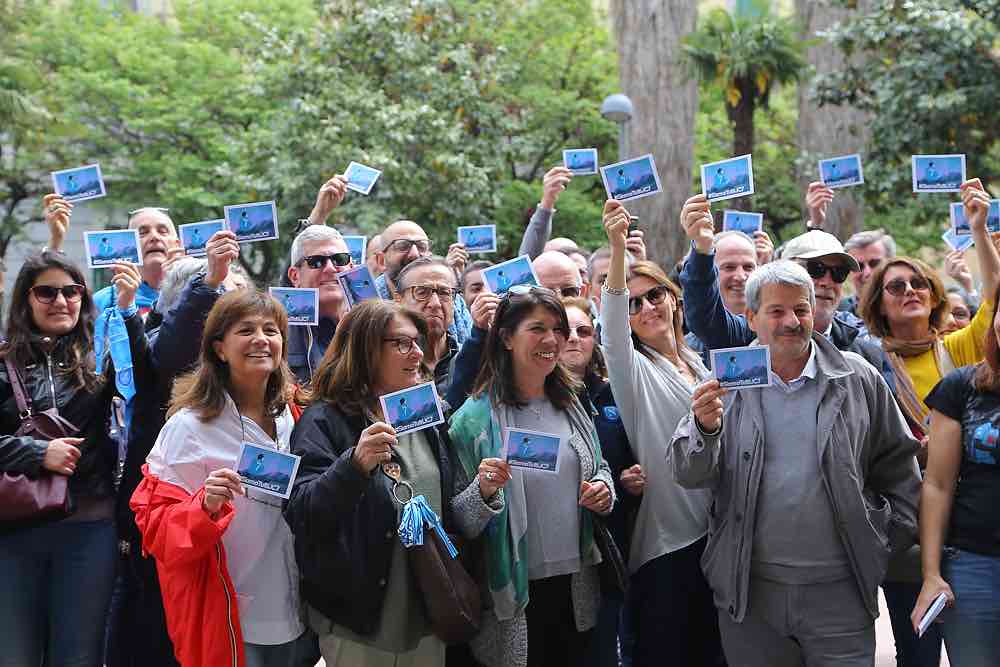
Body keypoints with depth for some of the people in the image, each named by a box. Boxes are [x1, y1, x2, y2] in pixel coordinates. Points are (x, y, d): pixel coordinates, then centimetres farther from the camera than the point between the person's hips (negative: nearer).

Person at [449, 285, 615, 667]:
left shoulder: (570, 405, 6)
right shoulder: (475, 418, -11)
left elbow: (600, 469, 21)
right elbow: (461, 526, -9)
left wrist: (604, 490, -1)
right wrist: (483, 491, -29)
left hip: (577, 583, 5)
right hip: (514, 594, -5)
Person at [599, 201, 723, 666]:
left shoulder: (699, 366, 14)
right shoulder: (633, 370, -4)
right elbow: (612, 329, -25)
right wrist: (617, 249, -37)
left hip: (715, 532, 5)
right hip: (664, 539, -5)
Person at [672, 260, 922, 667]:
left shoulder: (859, 380, 3)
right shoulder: (726, 385, 3)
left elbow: (897, 465, 12)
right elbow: (688, 475, -4)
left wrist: (890, 540, 6)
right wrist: (705, 428, -22)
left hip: (839, 590, 0)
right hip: (750, 591, 1)